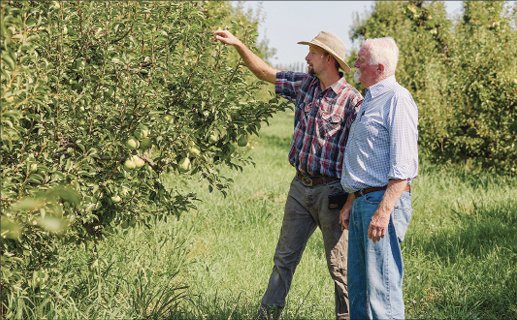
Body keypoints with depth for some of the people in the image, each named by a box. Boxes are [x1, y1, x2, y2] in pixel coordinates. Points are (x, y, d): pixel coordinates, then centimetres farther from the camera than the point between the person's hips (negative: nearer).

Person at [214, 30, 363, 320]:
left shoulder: (352, 100, -13)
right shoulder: (304, 84, 6)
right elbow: (265, 72, 17)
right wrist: (238, 44, 9)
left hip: (331, 191, -6)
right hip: (300, 187, 6)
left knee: (340, 264, 1)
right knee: (285, 256, 13)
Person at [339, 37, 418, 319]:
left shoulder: (398, 100, -12)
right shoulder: (370, 100, 19)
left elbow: (403, 166, -19)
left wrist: (383, 212, -23)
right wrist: (350, 202, 20)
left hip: (384, 201, -10)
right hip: (363, 202, 10)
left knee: (382, 287, -9)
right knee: (358, 286, 12)